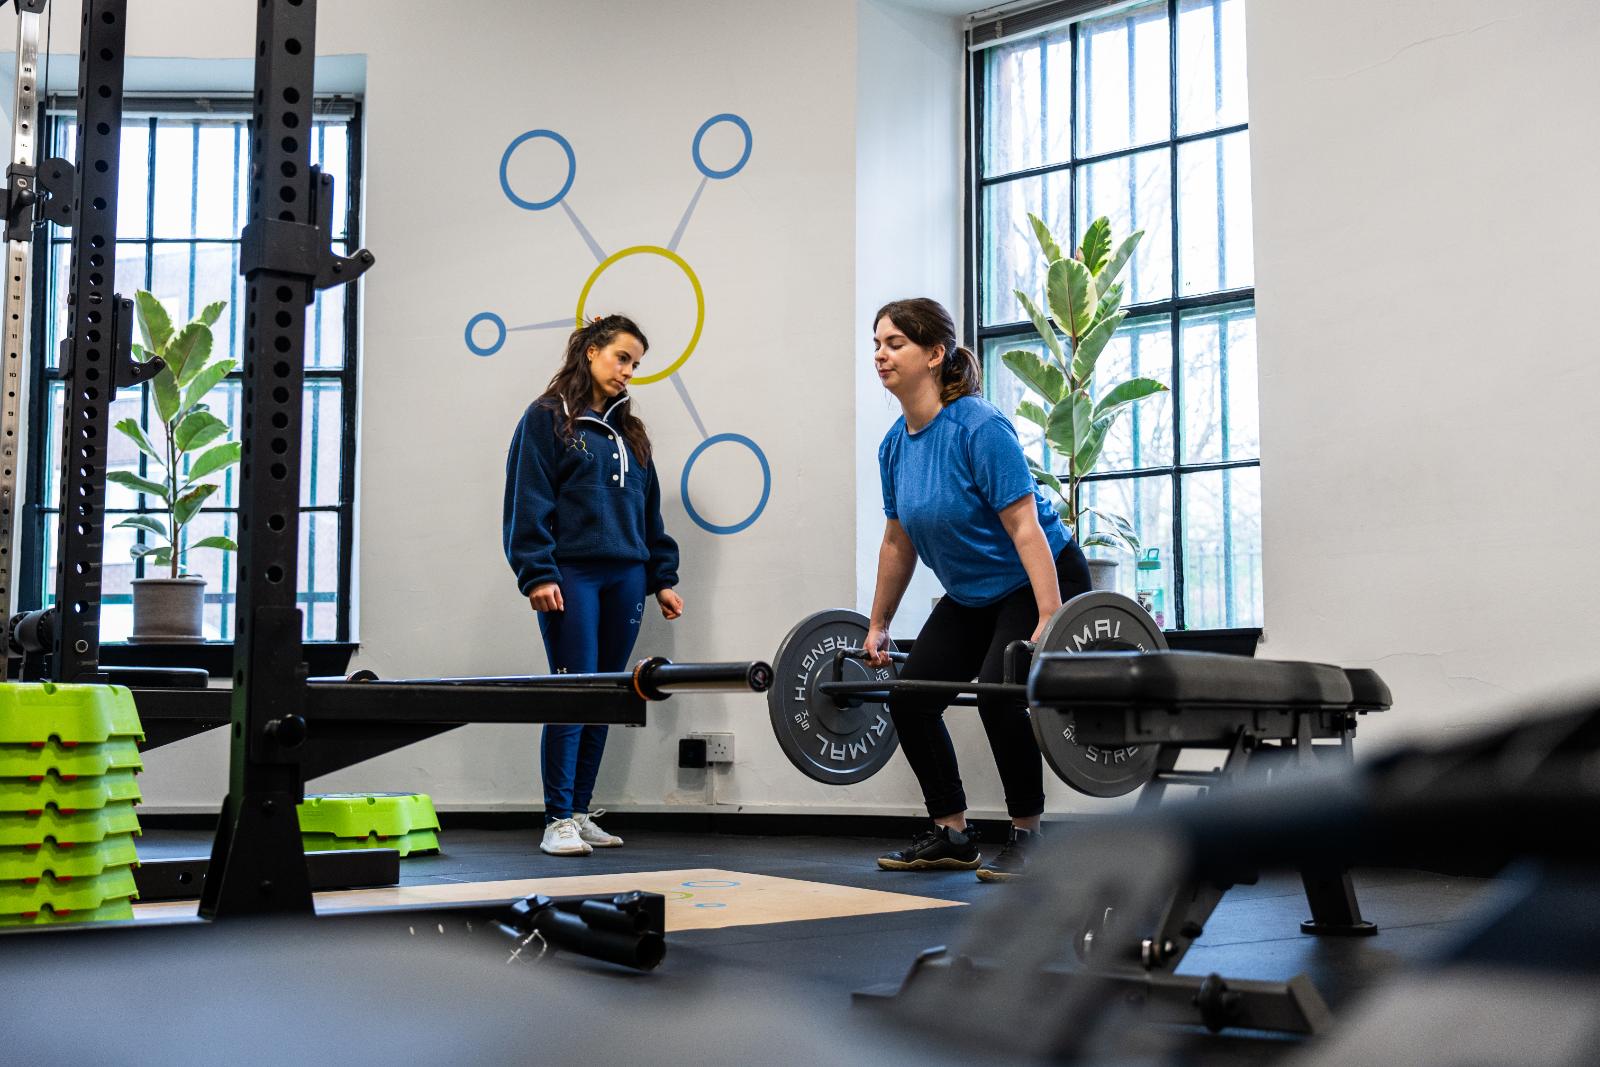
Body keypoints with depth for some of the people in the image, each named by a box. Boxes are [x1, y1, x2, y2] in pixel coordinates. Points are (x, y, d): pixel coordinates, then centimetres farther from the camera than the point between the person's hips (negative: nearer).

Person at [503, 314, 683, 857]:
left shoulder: (629, 432, 20)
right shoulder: (547, 419, 2)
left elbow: (649, 511, 21)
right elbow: (528, 502, -6)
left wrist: (662, 578, 15)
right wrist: (537, 574, -14)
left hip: (625, 578, 6)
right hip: (571, 575, -6)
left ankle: (581, 813, 14)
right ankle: (557, 822, -4)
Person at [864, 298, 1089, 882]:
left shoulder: (979, 427, -25)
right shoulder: (895, 445, -2)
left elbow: (1026, 528, -28)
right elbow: (899, 543, 9)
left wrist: (1049, 623, -35)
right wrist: (877, 626, 13)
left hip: (1038, 580, -8)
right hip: (973, 594, 8)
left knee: (998, 691, -26)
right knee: (910, 696, -1)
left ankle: (1028, 834, -8)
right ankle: (951, 834, 12)